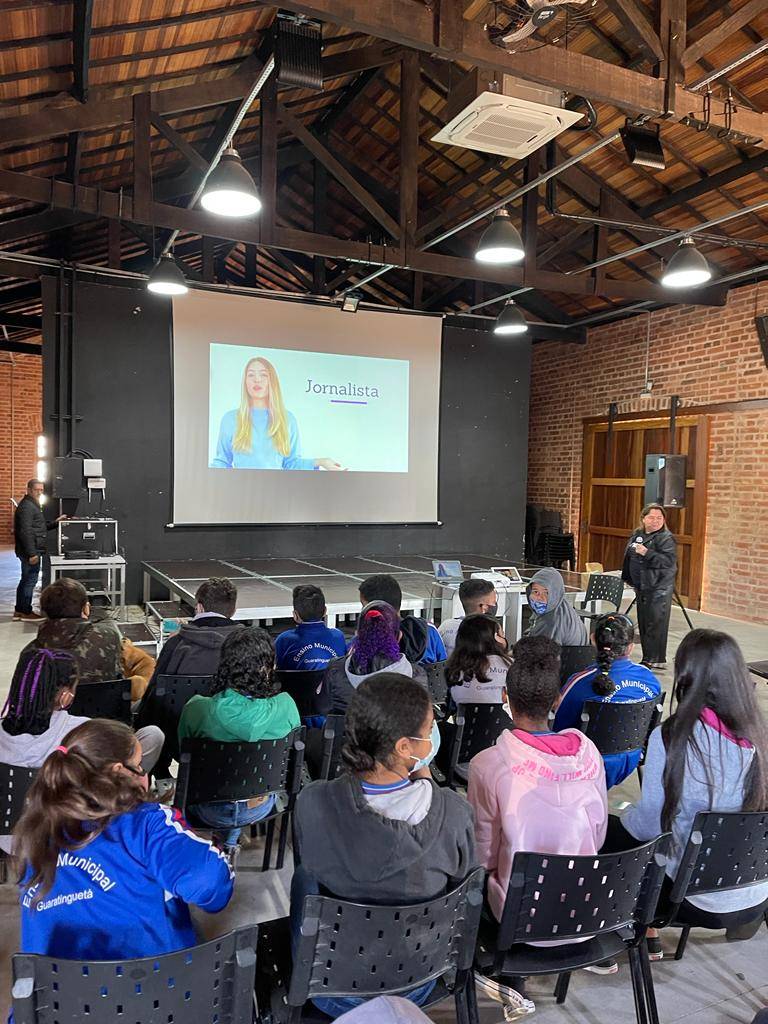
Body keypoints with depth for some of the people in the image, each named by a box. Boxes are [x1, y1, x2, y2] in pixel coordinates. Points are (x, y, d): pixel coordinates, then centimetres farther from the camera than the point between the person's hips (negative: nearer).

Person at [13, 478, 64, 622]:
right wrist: (32, 553, -26)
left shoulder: (33, 505, 19)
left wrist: (55, 523, 13)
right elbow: (26, 531, -23)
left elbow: (39, 527, 26)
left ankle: (19, 611, 23)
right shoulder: (27, 506, -15)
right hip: (31, 551, -11)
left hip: (32, 551, 11)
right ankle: (26, 612, 4)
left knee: (25, 580, 15)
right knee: (30, 581, -4)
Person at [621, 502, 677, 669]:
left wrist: (647, 553, -26)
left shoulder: (666, 538, -11)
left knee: (656, 624, -7)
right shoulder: (636, 535, 13)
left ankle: (656, 660, -1)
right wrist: (627, 579, 24)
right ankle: (648, 658, 23)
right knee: (643, 623, 13)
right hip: (642, 588, 8)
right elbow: (629, 558, 25)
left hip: (659, 590, -8)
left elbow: (669, 561, -23)